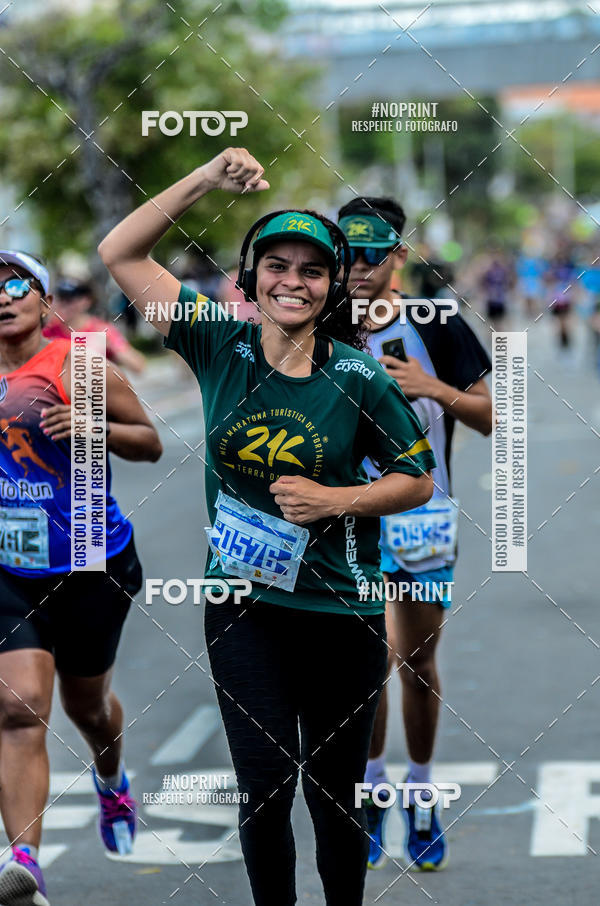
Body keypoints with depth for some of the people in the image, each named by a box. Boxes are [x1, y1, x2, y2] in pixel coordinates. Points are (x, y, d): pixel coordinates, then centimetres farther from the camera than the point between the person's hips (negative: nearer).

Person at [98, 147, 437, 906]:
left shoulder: (359, 379, -7)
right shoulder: (220, 346, -3)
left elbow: (418, 480, 2)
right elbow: (120, 253, -2)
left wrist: (333, 500, -15)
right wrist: (207, 180, -11)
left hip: (341, 611, -1)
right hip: (242, 603, 1)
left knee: (334, 786, 11)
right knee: (264, 788, 2)